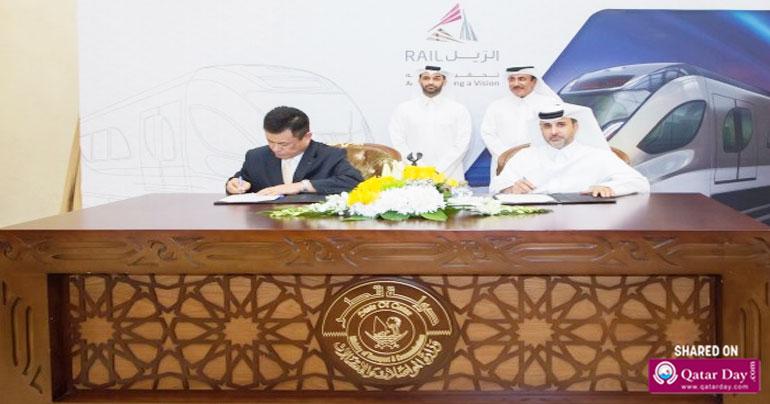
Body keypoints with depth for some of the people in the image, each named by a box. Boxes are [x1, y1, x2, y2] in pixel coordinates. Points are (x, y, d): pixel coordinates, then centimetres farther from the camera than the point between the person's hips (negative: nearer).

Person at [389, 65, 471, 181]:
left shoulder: (459, 110, 6)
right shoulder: (403, 109, 7)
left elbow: (461, 144, -1)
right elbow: (398, 142, 1)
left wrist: (439, 171, -11)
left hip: (449, 177, 0)